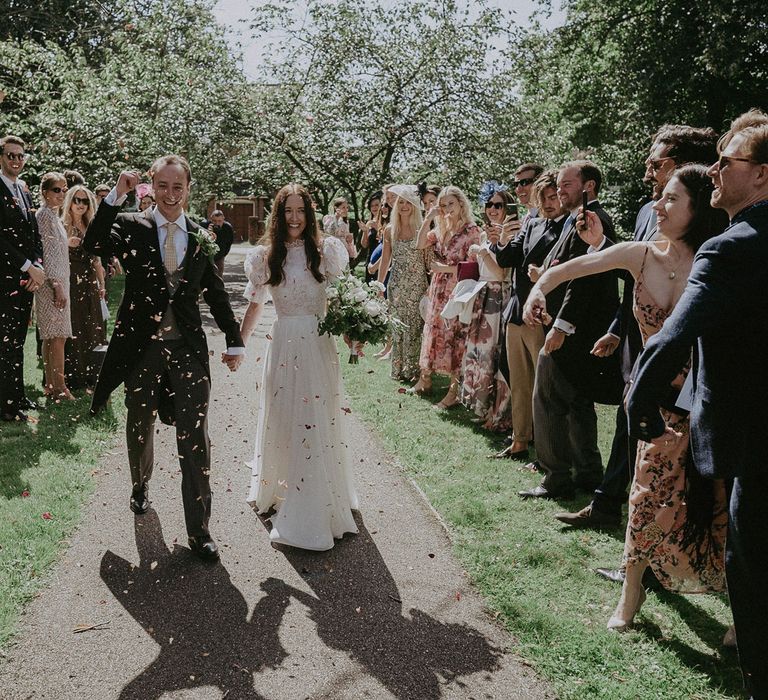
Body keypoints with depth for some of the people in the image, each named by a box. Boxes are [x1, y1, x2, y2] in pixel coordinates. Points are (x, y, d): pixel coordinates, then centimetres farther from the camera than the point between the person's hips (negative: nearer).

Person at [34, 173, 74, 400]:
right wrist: (57, 285, -20)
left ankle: (50, 385, 13)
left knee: (51, 337, 10)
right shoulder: (44, 214, -9)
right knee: (57, 336, -10)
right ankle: (60, 387, -9)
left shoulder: (54, 215, 19)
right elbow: (46, 252, -16)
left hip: (57, 281, 10)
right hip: (52, 282, -10)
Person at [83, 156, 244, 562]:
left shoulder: (201, 235, 3)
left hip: (189, 349, 0)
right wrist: (116, 196, -27)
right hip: (141, 347, 0)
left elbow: (215, 293, 11)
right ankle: (140, 487, 49)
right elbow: (92, 245, -21)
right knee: (140, 430, 20)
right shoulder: (131, 227, -2)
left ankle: (198, 529, 6)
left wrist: (234, 341, 11)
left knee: (195, 441, -2)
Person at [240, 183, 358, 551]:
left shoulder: (325, 250, 1)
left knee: (318, 422, 5)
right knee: (281, 419, 10)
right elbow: (255, 305, 11)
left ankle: (317, 505, 21)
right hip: (283, 344, 1)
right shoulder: (265, 256, 5)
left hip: (318, 344, -1)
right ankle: (275, 490, 27)